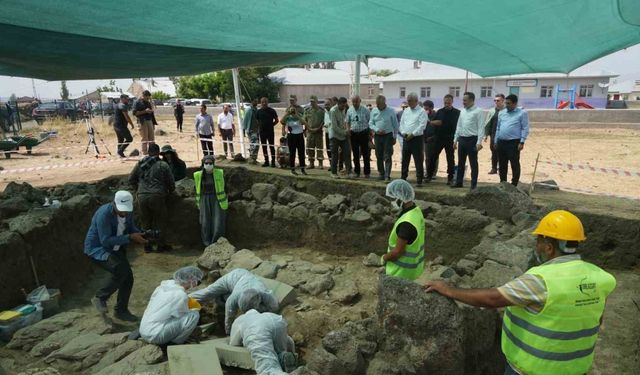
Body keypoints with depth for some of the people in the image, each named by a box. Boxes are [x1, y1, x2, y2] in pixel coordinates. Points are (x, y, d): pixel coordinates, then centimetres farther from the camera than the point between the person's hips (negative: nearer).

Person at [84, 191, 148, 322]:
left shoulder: (128, 212, -7)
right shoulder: (104, 214, -29)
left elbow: (131, 228, 8)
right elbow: (106, 241, -30)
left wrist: (140, 235, -14)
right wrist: (129, 237, -33)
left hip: (115, 249, 7)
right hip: (97, 249, -7)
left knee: (128, 277, 2)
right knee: (121, 270, -28)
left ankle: (121, 311, 20)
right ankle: (100, 298, -4)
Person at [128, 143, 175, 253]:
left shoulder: (140, 164, 9)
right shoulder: (163, 165, -1)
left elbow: (131, 179, 15)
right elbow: (171, 183, 0)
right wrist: (169, 192, 19)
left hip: (142, 197, 4)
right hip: (157, 196, -4)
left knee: (146, 222, 14)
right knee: (160, 221, 8)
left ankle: (147, 245, 20)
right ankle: (161, 245, 12)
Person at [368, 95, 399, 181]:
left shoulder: (391, 111, -3)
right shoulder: (374, 111, 5)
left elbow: (395, 125, 1)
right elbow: (370, 123, 7)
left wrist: (394, 137, 0)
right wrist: (377, 130, -10)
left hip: (388, 136, -4)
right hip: (377, 136, 4)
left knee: (387, 157, -8)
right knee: (379, 156, 9)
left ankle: (387, 176, -7)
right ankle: (381, 173, 21)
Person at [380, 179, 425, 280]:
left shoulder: (407, 223, -33)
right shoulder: (416, 211, -2)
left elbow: (398, 252, -27)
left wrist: (384, 258, -8)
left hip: (402, 271, -9)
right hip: (412, 265, 9)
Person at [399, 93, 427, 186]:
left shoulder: (421, 111, -6)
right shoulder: (406, 110, 14)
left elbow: (422, 125, -14)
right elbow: (401, 122, 13)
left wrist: (412, 134, -17)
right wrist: (403, 132, -4)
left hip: (417, 138, -6)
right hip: (406, 138, 6)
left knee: (418, 161, -1)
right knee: (405, 159, 12)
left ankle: (419, 180, 6)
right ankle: (403, 177, 22)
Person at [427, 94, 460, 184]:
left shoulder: (457, 113, -1)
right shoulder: (440, 111, 8)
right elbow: (432, 122, 7)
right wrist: (435, 122, -15)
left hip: (450, 139, -3)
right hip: (439, 138, 3)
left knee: (450, 159, 3)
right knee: (432, 157, 4)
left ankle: (450, 178, 12)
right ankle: (429, 175, 16)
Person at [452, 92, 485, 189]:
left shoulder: (478, 111, -8)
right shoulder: (462, 111, 12)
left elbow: (481, 127, -13)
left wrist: (479, 142, -19)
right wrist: (455, 139, 14)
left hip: (472, 140, -6)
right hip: (462, 139, 7)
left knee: (473, 163, 2)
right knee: (461, 162, 13)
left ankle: (474, 184, 10)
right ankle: (459, 182, 23)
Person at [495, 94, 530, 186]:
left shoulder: (522, 113, -2)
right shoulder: (501, 113, 13)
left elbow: (525, 128, -6)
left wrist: (522, 142, -13)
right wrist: (496, 141, 14)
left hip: (514, 143, -6)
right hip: (501, 142, 6)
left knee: (515, 165, 0)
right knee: (502, 165, 12)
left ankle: (514, 185, 6)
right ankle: (502, 183, 22)